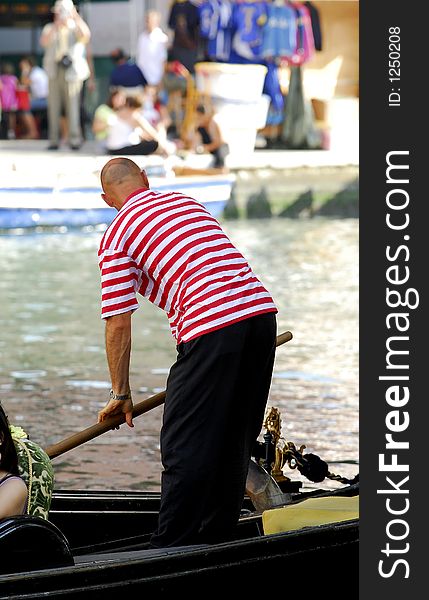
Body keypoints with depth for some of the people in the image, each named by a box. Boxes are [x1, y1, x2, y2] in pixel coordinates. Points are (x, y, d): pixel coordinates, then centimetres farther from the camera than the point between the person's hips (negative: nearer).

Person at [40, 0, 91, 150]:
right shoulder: (50, 29, 13)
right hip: (54, 71, 2)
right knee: (53, 106, 0)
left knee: (72, 105, -9)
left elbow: (86, 35, -15)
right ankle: (54, 139, 4)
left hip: (72, 72, -2)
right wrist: (56, 26, -15)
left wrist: (76, 17, -17)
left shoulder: (76, 29, 8)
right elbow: (44, 42, -7)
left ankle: (74, 139, -8)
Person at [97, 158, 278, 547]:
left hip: (211, 325, -7)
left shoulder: (116, 237, 5)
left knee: (185, 446, 0)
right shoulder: (185, 201, 25)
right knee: (235, 441, 16)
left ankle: (171, 548, 0)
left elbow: (118, 324, 2)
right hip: (261, 309, 7)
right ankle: (217, 538, 25)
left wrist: (121, 394, 11)